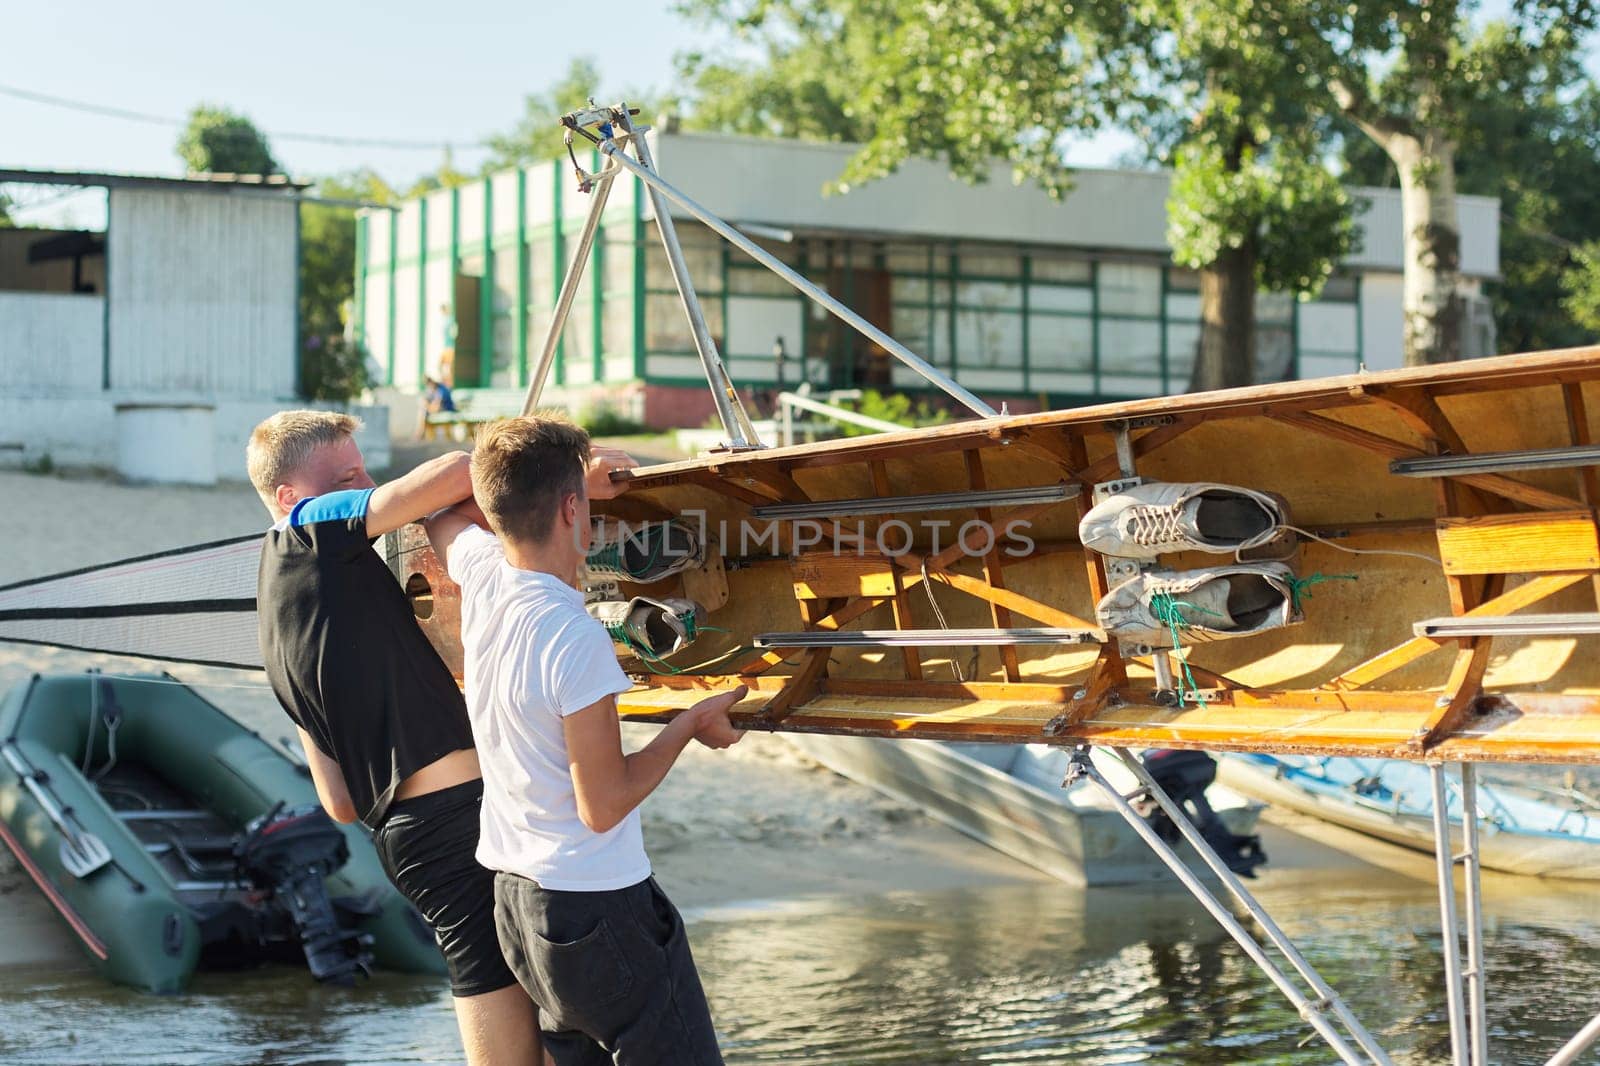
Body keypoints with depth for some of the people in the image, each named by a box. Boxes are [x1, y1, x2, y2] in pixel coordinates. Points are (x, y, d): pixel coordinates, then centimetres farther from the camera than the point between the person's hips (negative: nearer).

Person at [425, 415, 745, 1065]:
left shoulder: (481, 572, -2)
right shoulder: (575, 639, -23)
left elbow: (440, 511, 24)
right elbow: (604, 805, -17)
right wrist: (691, 724, -6)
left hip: (513, 892, 9)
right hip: (594, 907, -9)